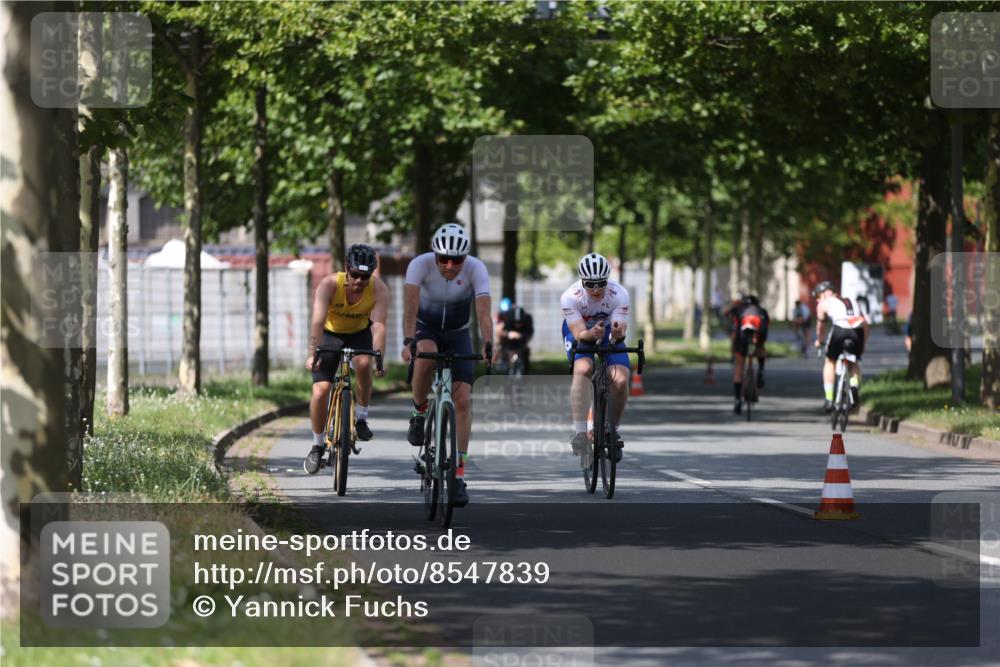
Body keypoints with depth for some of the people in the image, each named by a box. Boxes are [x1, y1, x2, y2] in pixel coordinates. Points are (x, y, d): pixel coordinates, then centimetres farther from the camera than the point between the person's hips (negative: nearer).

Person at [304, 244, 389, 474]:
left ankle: (361, 417, -11)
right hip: (330, 334, -1)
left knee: (364, 363, -33)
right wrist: (313, 354, -54)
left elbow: (378, 324, -37)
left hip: (360, 333, 1)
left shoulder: (379, 289, -26)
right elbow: (318, 321, -40)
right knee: (320, 390, -14)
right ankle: (318, 445, 6)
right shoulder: (329, 285, -30)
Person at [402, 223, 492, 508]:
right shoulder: (420, 264, -26)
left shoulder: (476, 269, -25)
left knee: (462, 400, -12)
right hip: (426, 328, -1)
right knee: (425, 355, -38)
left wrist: (488, 345, -50)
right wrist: (408, 341, -51)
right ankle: (419, 413, -11)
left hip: (458, 335, 1)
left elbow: (484, 311, -34)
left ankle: (459, 475, -8)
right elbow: (411, 305, -36)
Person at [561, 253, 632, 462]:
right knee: (583, 370, -32)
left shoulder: (619, 295, -29)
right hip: (579, 332, -1)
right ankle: (579, 431, -31)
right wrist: (591, 334, -56)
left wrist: (617, 333, -57)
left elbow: (620, 330, -34)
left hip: (608, 330, 1)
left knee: (620, 380, -19)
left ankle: (613, 429, 7)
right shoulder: (570, 297, -32)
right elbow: (579, 334, -35)